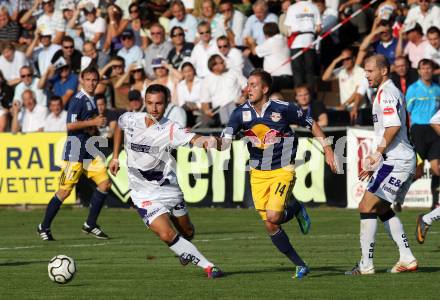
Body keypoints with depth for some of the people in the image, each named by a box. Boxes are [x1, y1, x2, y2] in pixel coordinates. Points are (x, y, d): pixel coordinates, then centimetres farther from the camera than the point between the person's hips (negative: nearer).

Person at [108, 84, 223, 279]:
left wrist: (205, 141, -60)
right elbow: (119, 126, 16)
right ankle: (207, 266, -11)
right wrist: (115, 157, 16)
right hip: (144, 194, 0)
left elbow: (193, 139, -38)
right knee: (167, 235, -20)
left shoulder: (169, 129, -19)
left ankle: (185, 252, 55)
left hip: (169, 188, 1)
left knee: (187, 232, 18)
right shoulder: (129, 119, -9)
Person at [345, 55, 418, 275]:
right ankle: (407, 259, 16)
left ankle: (366, 264, -11)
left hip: (396, 160, -11)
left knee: (366, 207, -10)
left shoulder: (386, 92, -11)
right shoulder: (392, 91, 21)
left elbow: (393, 126, -24)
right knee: (382, 209, 19)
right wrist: (376, 164, 26)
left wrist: (378, 153, -17)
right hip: (404, 159, 11)